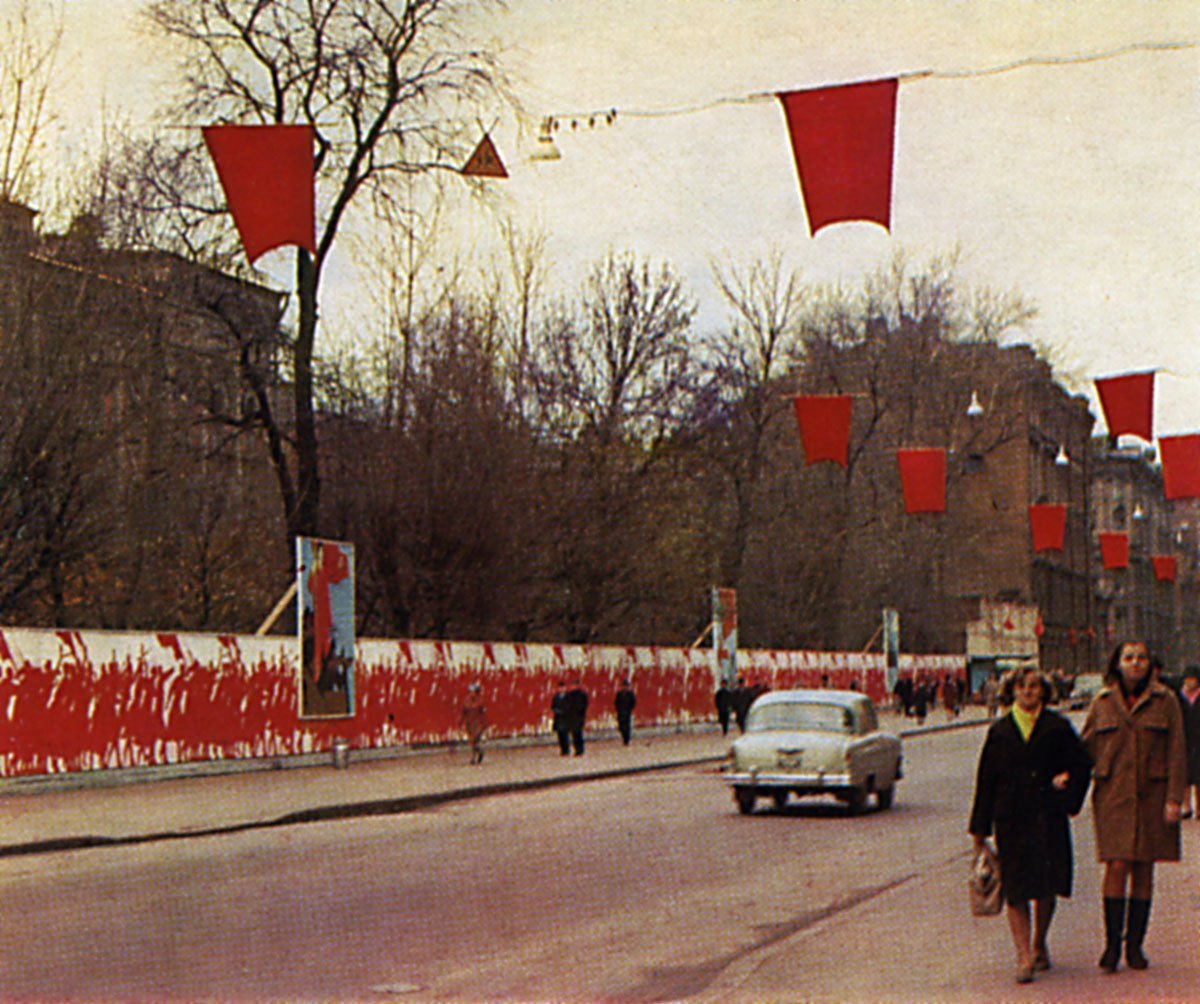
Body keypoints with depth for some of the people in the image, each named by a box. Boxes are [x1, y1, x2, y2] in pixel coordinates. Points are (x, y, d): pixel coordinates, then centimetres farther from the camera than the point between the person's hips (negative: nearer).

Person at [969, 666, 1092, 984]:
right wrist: (979, 827, 6)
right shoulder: (999, 731, 7)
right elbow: (985, 780, 8)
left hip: (1048, 817, 0)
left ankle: (1039, 945, 26)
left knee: (1047, 885, 3)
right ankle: (1024, 956, -1)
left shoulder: (1057, 728, 5)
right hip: (1011, 820, 0)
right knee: (1014, 889, -4)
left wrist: (1068, 788, -4)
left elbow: (1082, 764, 14)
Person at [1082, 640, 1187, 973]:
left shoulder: (1164, 701, 4)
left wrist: (1174, 798, -4)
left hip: (1151, 795, 0)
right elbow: (1086, 747, 11)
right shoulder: (1102, 703, 6)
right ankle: (1112, 943, -2)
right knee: (1117, 866, -8)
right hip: (1113, 795, 0)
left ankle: (1134, 946, 12)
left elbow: (1176, 752, 2)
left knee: (1144, 870, 4)